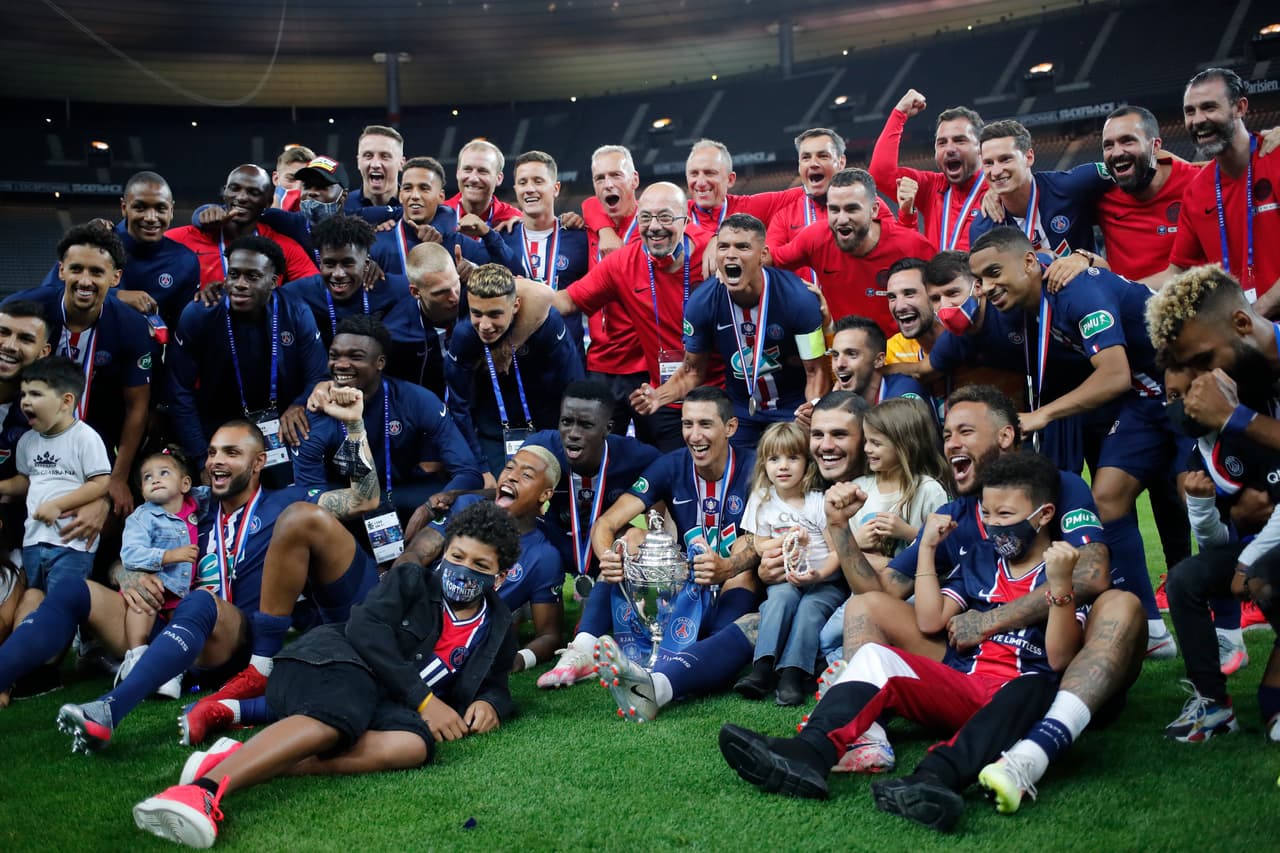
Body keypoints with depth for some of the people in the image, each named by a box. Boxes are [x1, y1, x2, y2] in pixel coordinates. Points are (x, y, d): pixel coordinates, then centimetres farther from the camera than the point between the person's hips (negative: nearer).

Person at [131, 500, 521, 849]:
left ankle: (244, 762, -40)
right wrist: (423, 698, -13)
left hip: (377, 702, 3)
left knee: (414, 744, -34)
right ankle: (204, 788, -59)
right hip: (337, 660, -3)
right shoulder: (411, 580, 8)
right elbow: (365, 628, -6)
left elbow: (495, 686, 29)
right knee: (340, 717, -41)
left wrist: (489, 704, 2)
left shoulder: (497, 629, 19)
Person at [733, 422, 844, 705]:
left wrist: (819, 575, -24)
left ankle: (794, 673, -40)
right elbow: (760, 547, 13)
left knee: (811, 606, -31)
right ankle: (763, 667, -40)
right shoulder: (761, 500, 9)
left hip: (824, 579, -1)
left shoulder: (819, 501, -1)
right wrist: (786, 539, -7)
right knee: (783, 596, -31)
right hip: (783, 579, 2)